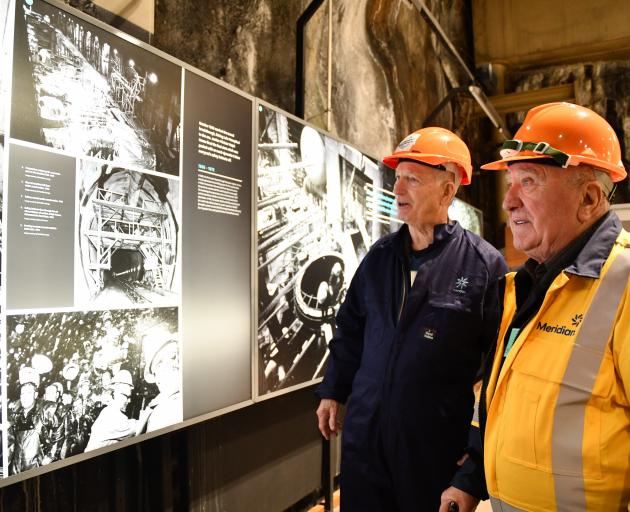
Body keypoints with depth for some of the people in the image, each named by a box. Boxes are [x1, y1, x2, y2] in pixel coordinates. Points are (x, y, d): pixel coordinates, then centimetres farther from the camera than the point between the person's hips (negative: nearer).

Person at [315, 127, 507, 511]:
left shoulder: (484, 264, -11)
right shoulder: (380, 256, 5)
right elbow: (350, 330, 12)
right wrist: (333, 392, 13)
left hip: (437, 441, -4)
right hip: (363, 432, 5)